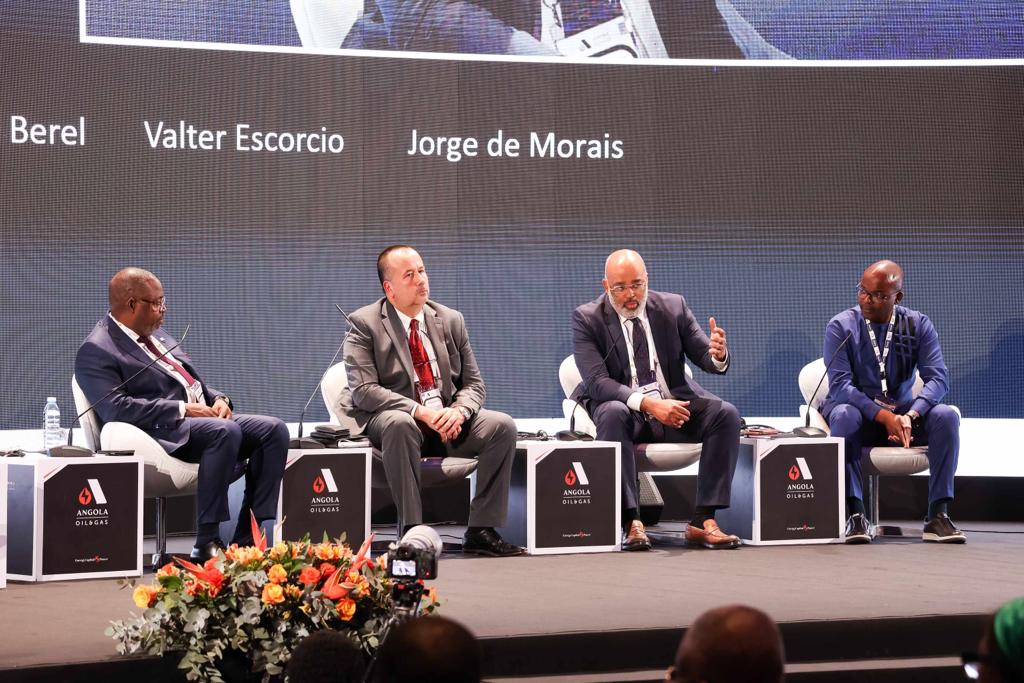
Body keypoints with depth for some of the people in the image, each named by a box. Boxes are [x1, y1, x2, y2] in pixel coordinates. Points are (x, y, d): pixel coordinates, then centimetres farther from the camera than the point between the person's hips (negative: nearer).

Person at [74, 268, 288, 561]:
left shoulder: (155, 334, 22)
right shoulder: (96, 352, -6)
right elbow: (116, 408, -19)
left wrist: (218, 398, 6)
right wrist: (182, 409, -20)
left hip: (204, 415, 9)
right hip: (164, 432, -9)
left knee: (274, 429, -12)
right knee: (225, 431, -35)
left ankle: (247, 537, -15)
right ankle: (207, 542, -30)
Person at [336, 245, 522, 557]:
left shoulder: (451, 320, 10)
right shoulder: (365, 324, -4)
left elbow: (473, 383, 10)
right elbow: (364, 390, -15)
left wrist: (459, 411, -15)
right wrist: (420, 412, -25)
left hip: (448, 421, 5)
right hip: (387, 420, -4)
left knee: (503, 425, -20)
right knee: (399, 424, -39)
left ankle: (481, 530, -17)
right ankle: (411, 530, -33)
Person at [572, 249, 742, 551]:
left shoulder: (673, 307, 3)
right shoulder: (587, 319, -7)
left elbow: (708, 360, 1)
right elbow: (597, 382, -18)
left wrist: (718, 354, -26)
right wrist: (648, 404, -33)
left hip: (675, 404, 3)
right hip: (625, 409, -3)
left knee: (726, 413, -23)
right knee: (613, 414, -37)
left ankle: (703, 520, -26)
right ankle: (632, 522, -36)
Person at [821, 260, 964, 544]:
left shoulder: (918, 325, 0)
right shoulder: (841, 326, -6)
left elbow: (938, 378, -11)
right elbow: (839, 385, -18)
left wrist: (910, 415, -31)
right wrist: (884, 416, -31)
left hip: (903, 414, 2)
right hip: (859, 412, -2)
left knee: (946, 416, -26)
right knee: (843, 414, -37)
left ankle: (938, 516, -27)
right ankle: (855, 515, -36)